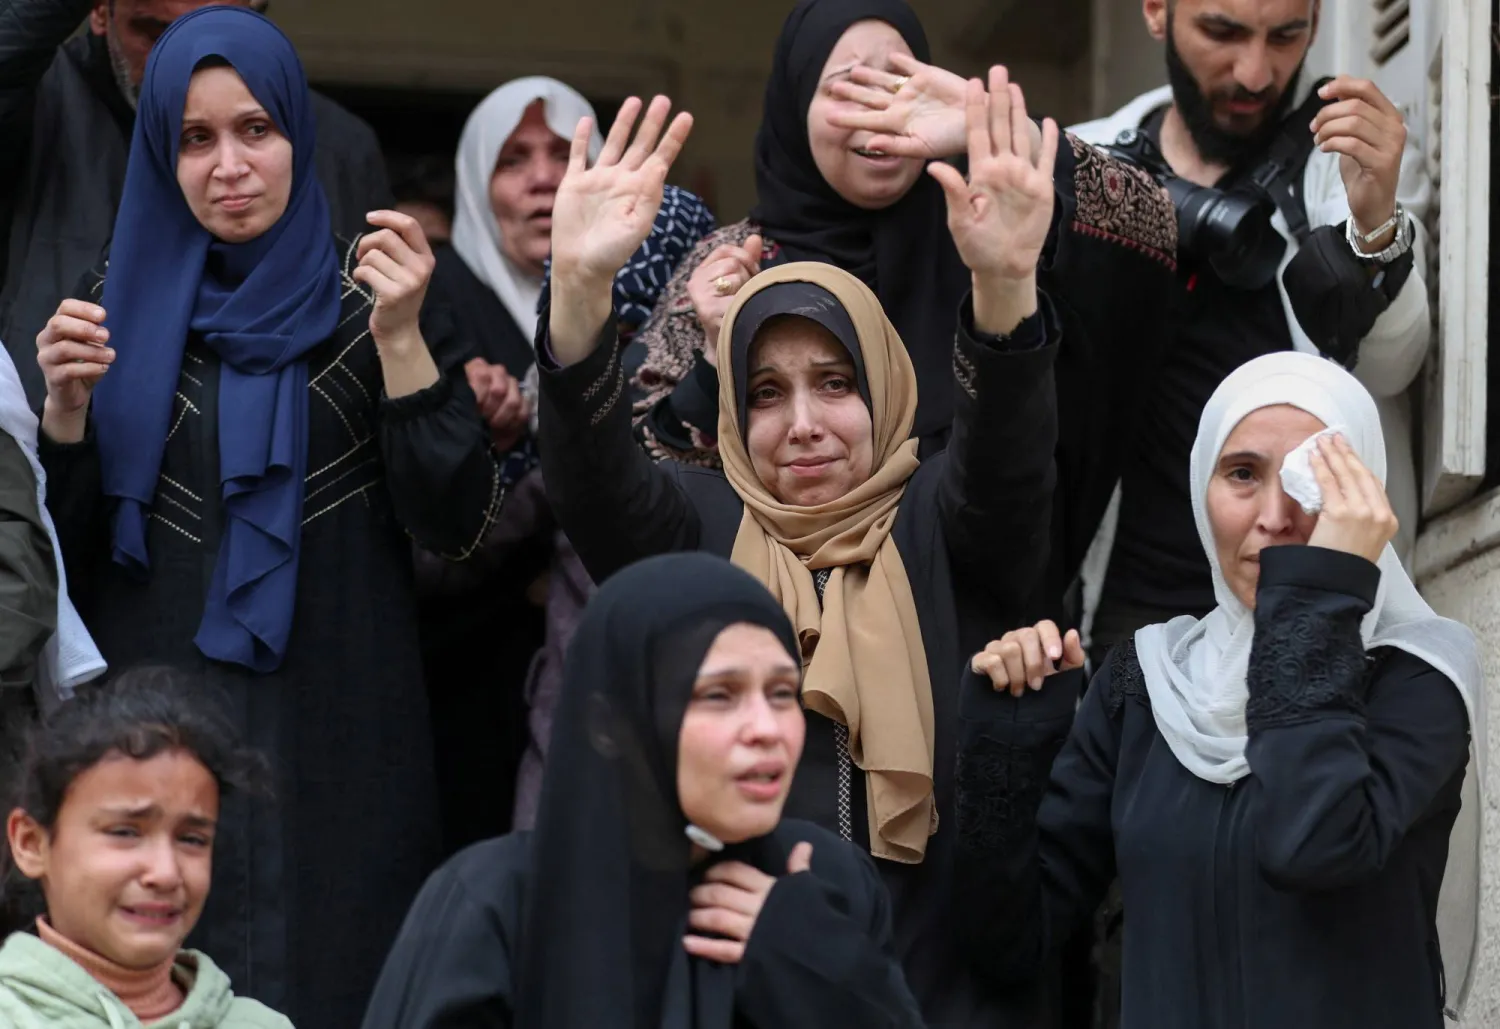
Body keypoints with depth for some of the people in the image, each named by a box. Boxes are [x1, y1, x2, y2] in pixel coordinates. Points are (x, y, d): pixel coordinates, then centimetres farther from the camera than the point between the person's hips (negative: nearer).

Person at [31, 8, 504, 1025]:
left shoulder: (367, 301, 1)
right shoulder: (121, 305, 5)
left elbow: (458, 525, -7)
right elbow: (69, 550, 5)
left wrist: (399, 339, -17)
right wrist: (67, 406, -12)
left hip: (337, 742, -1)